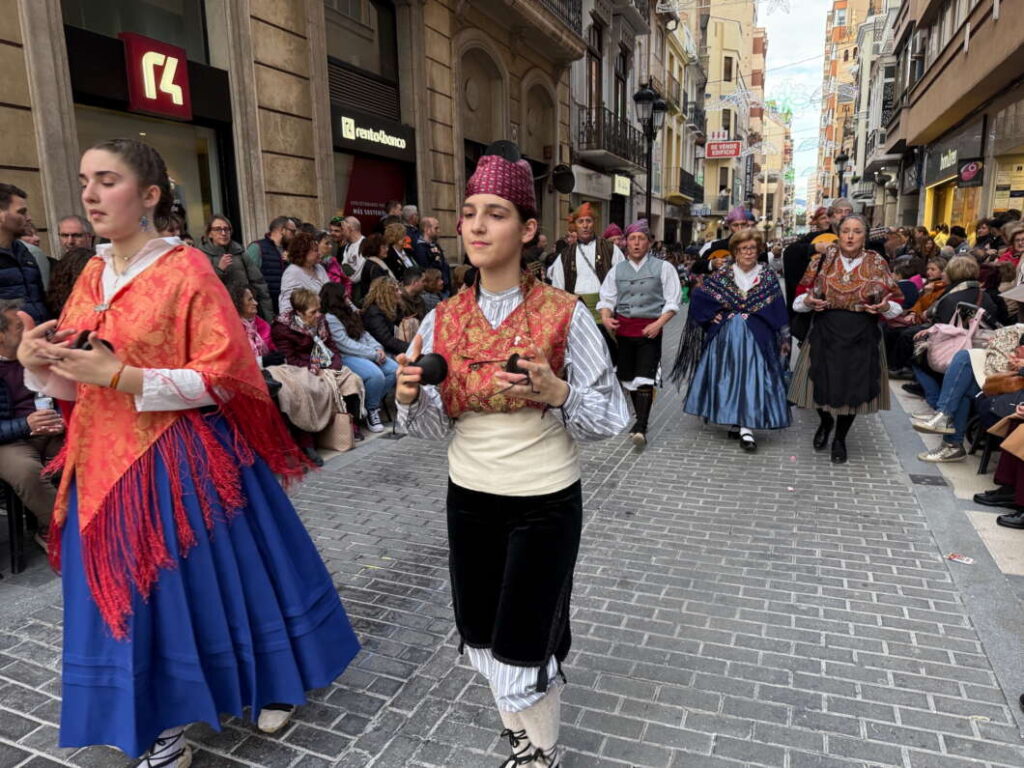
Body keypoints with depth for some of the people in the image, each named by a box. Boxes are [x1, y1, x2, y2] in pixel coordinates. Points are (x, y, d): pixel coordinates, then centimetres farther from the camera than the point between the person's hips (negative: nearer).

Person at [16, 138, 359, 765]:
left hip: (179, 462, -6)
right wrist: (38, 364, -7)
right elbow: (77, 387, 14)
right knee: (127, 596, 12)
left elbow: (222, 377, -16)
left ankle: (275, 684, 34)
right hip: (104, 466, 7)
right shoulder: (92, 276, 10)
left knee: (202, 581, 7)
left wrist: (121, 375, -22)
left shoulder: (187, 270, -11)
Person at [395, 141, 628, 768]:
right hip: (469, 499, 5)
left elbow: (614, 416, -10)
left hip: (545, 504, -4)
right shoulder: (443, 320, -1)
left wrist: (557, 393, -28)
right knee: (482, 636, 19)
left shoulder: (565, 315, -13)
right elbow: (435, 427, 3)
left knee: (523, 644, 7)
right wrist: (411, 396, -19)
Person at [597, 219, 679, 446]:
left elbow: (672, 301, 0)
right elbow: (606, 298, 8)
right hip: (623, 329, 4)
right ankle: (641, 418, 29)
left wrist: (659, 323, -15)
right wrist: (606, 317, -13)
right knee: (628, 376, 11)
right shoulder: (617, 270, 11)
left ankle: (640, 428, -15)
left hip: (650, 330, -4)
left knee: (644, 378, -13)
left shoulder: (663, 268, 2)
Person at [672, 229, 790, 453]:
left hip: (757, 339, -1)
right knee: (729, 378, 5)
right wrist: (713, 316, -3)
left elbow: (779, 310, 3)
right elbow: (698, 296, 3)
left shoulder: (768, 276, 4)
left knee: (752, 377, -7)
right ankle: (736, 422, 19)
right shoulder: (723, 275, 3)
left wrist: (784, 339, 0)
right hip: (726, 338, 1)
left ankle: (746, 428, -10)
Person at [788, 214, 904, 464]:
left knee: (852, 386, 8)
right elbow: (801, 294, 5)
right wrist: (808, 301, -17)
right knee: (823, 383, 5)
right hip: (825, 333, 0)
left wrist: (886, 307, -19)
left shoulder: (877, 264, 0)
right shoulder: (822, 260, 0)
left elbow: (896, 301, 3)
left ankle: (840, 438, 30)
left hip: (861, 337, 0)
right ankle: (825, 421, 39)